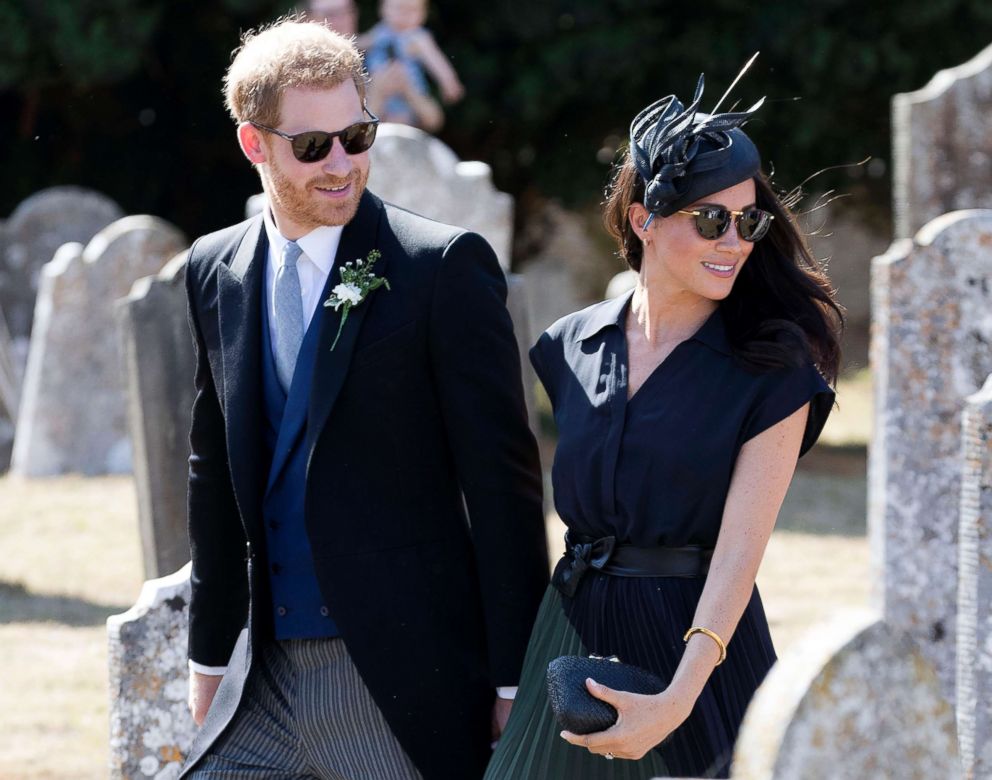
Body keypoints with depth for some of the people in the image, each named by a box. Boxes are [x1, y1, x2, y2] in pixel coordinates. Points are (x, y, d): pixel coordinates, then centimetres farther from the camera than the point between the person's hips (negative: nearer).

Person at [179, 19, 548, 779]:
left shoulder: (444, 264, -8)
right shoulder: (215, 271, 10)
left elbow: (502, 476, -8)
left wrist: (517, 677, -11)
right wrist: (210, 654, 17)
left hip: (404, 681, -5)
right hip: (268, 675, 5)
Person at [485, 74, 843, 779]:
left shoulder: (772, 370, -7)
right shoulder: (570, 348, 6)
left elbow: (739, 550, -15)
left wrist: (678, 700, -27)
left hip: (703, 647, -4)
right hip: (575, 634, 4)